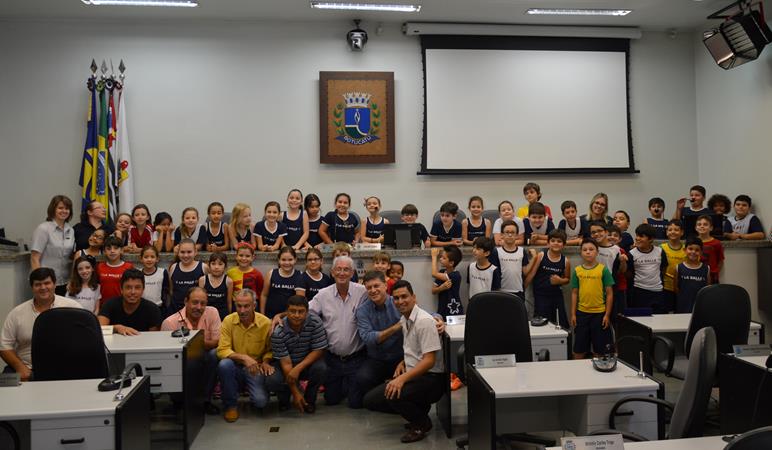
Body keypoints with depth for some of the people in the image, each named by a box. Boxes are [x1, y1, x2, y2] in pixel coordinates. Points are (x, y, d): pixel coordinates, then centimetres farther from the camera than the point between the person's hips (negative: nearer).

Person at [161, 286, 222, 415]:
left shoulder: (212, 313, -6)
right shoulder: (170, 322, -11)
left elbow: (217, 342, -10)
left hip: (203, 361, 1)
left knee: (214, 354, -29)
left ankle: (206, 399, -9)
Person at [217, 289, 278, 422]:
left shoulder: (266, 323, -10)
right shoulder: (229, 321, -9)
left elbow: (270, 349, 5)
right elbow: (222, 350, -15)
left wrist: (266, 362, -15)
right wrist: (243, 358, -29)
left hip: (255, 370, -1)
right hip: (236, 368, 1)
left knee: (261, 402, -23)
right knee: (224, 364, -33)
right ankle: (231, 405, -10)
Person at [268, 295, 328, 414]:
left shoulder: (315, 322, -20)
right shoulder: (278, 332, -24)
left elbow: (318, 350, -16)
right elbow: (286, 363, -23)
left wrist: (298, 368, -28)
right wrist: (296, 394, -25)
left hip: (307, 362, 1)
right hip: (285, 365, -1)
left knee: (320, 367, -31)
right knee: (271, 381, -30)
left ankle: (309, 399, 0)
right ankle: (285, 397, 9)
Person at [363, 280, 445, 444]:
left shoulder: (424, 321, -17)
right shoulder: (403, 320, 9)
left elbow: (429, 360, -23)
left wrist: (403, 378, -30)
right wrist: (403, 363, 4)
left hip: (430, 378, -8)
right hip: (413, 374, 9)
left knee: (393, 394, -33)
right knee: (370, 399, 0)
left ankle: (422, 423, -3)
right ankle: (417, 410, 12)